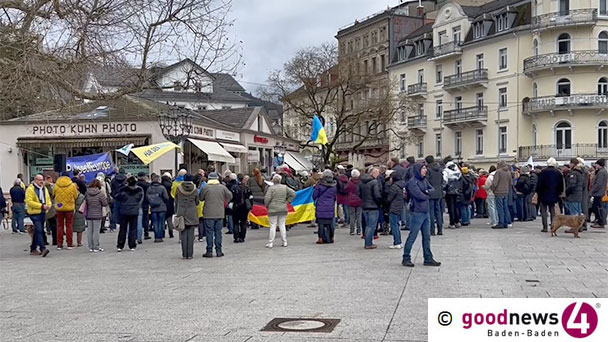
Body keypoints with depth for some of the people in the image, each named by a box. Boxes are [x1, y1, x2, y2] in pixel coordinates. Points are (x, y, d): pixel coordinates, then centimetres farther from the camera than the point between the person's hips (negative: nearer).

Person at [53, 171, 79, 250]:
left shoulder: (56, 185, -4)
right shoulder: (72, 185, -8)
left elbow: (53, 195, 8)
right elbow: (75, 196, 2)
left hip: (59, 208, 1)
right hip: (69, 208, -1)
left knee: (60, 226, 10)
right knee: (69, 226, 7)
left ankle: (59, 244, 8)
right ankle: (69, 244, 7)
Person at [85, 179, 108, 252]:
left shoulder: (87, 193, -1)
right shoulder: (100, 193, -11)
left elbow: (85, 201, 5)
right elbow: (105, 204, -6)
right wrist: (106, 198, 11)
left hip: (89, 215, 4)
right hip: (97, 215, -4)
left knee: (89, 230, 10)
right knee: (96, 231, 2)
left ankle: (90, 247, 14)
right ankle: (96, 247, 4)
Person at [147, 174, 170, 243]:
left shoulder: (149, 188, -2)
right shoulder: (162, 188, -10)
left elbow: (147, 197, 0)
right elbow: (166, 198, -9)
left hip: (153, 209, 2)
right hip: (161, 208, -2)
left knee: (155, 223, 8)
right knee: (161, 223, 5)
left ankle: (156, 237, 6)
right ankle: (159, 237, 3)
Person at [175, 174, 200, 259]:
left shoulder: (178, 188, -2)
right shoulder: (195, 189, -1)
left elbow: (176, 201, 6)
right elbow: (197, 202, 7)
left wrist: (176, 212, 17)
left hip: (181, 213, 0)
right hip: (192, 213, 0)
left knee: (183, 234, 3)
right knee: (191, 234, 3)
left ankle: (184, 254, 3)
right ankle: (190, 254, 3)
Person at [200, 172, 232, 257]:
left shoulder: (206, 187, -8)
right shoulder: (222, 187, 1)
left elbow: (201, 198, 3)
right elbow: (230, 196, 10)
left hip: (208, 214, -3)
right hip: (219, 214, 3)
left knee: (209, 232, 2)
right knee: (218, 232, 9)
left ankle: (209, 251, 2)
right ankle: (218, 251, 10)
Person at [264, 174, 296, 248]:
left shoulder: (271, 188, -11)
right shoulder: (285, 187, 2)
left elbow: (267, 198, -15)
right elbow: (293, 193, 5)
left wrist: (266, 205, 2)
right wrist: (288, 201, 9)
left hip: (273, 209, -4)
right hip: (283, 209, 4)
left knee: (273, 226, 0)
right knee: (282, 225, 12)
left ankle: (270, 243, 1)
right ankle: (284, 242, 13)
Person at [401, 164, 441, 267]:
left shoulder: (424, 180, 12)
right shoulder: (412, 182, -13)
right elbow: (419, 195, -20)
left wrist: (427, 191, -10)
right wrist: (427, 196, -1)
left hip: (425, 212, 8)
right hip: (417, 212, -8)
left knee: (427, 236, 11)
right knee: (412, 236, -3)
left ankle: (428, 259, 18)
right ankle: (406, 258, 5)